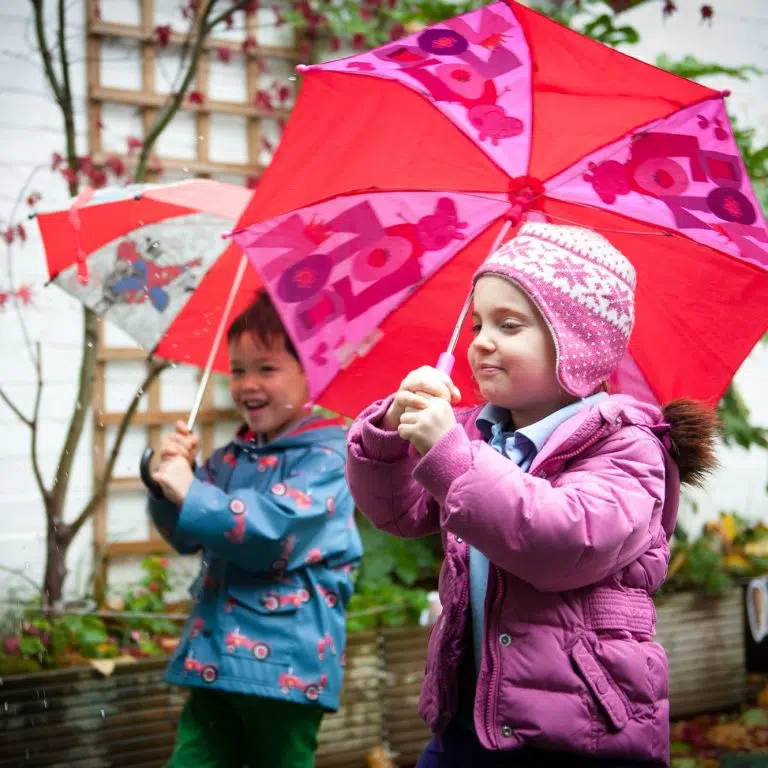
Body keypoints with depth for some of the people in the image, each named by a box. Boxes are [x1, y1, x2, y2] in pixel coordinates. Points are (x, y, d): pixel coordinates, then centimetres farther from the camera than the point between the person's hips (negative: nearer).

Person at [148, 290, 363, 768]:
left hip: (285, 662, -7)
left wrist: (190, 493, -21)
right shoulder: (231, 459, 13)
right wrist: (170, 478, -6)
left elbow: (276, 531, -22)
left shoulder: (325, 456, -9)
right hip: (214, 656, 7)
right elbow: (186, 537, 13)